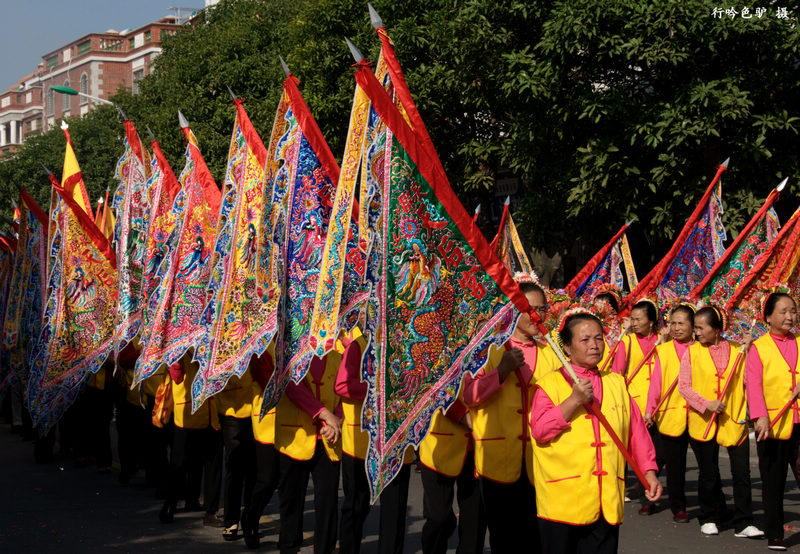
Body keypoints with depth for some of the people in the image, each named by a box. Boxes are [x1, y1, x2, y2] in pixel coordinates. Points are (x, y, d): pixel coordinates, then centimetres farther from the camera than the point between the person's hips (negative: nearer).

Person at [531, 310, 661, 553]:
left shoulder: (616, 383, 14)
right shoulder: (551, 382, 2)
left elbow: (636, 432, 15)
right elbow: (539, 430, -10)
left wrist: (649, 472, 7)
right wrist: (575, 400, -16)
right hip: (563, 498, -3)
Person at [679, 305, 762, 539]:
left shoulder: (738, 350, 4)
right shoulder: (692, 352, 2)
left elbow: (748, 381, 2)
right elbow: (683, 386, -3)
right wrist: (706, 404, -13)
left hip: (734, 419, 0)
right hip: (703, 422, 0)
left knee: (742, 472, -3)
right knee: (708, 473, 9)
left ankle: (743, 523, 5)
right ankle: (708, 519, 25)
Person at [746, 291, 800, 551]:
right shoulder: (759, 347, 3)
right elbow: (753, 384, -7)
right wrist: (760, 416, -19)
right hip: (772, 423, -1)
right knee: (773, 482, 5)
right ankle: (774, 534, 14)